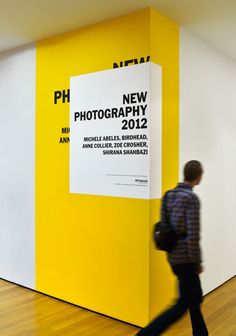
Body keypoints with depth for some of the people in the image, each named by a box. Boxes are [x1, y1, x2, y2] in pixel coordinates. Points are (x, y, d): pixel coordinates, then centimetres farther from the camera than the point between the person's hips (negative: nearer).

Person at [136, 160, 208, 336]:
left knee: (195, 297, 21)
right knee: (183, 304, 1)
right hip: (185, 258, -8)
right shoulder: (192, 198, -18)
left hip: (173, 256, 8)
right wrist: (198, 262, -10)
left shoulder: (169, 195, 6)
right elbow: (193, 235, -21)